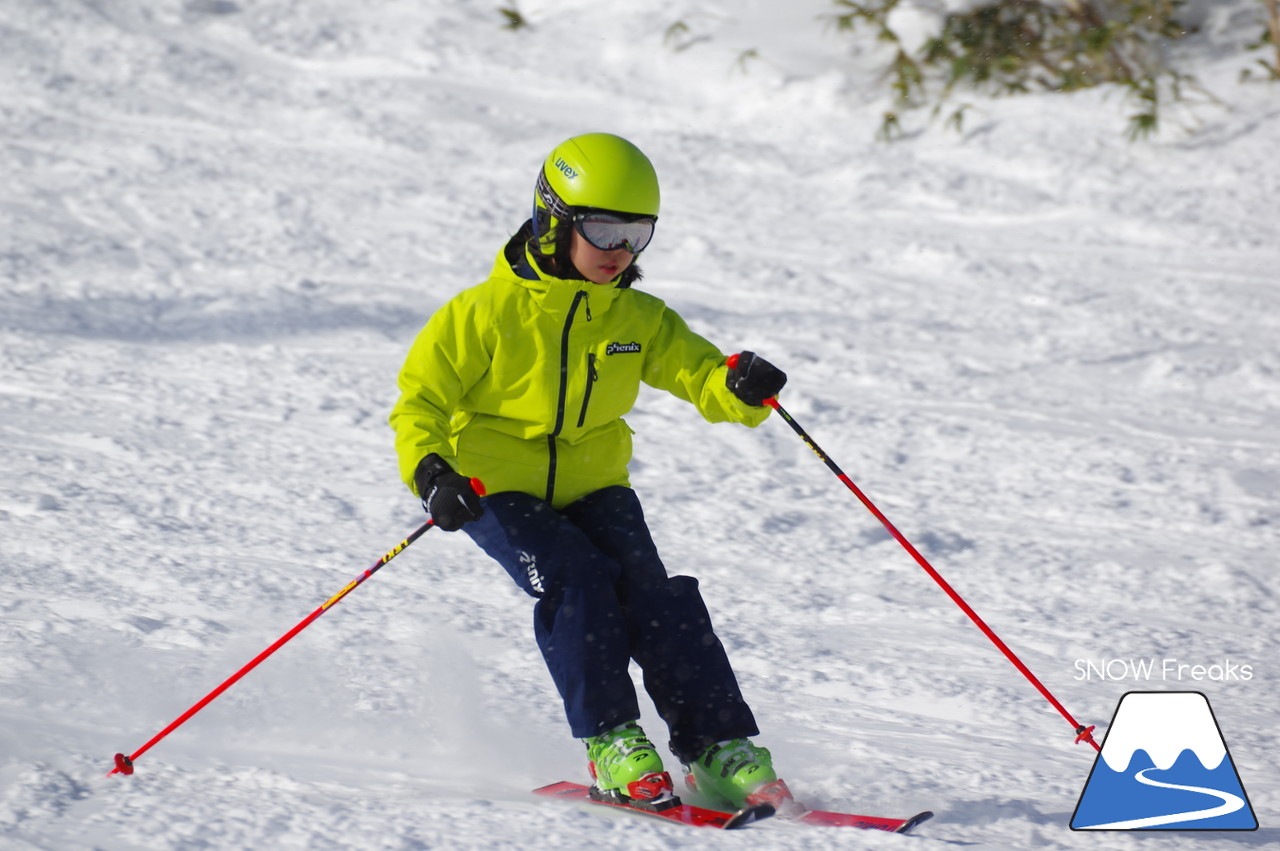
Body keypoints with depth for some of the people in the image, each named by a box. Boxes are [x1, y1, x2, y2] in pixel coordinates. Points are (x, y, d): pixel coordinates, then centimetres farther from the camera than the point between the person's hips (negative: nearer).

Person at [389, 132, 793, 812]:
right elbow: (421, 398, -11)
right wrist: (429, 471, -30)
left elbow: (698, 374, -3)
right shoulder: (486, 314, -12)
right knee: (576, 581, -27)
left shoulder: (639, 320, 2)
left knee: (652, 593, -16)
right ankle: (610, 742, -19)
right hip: (498, 489, -4)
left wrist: (740, 387, -28)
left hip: (594, 487, 4)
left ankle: (718, 747, -14)